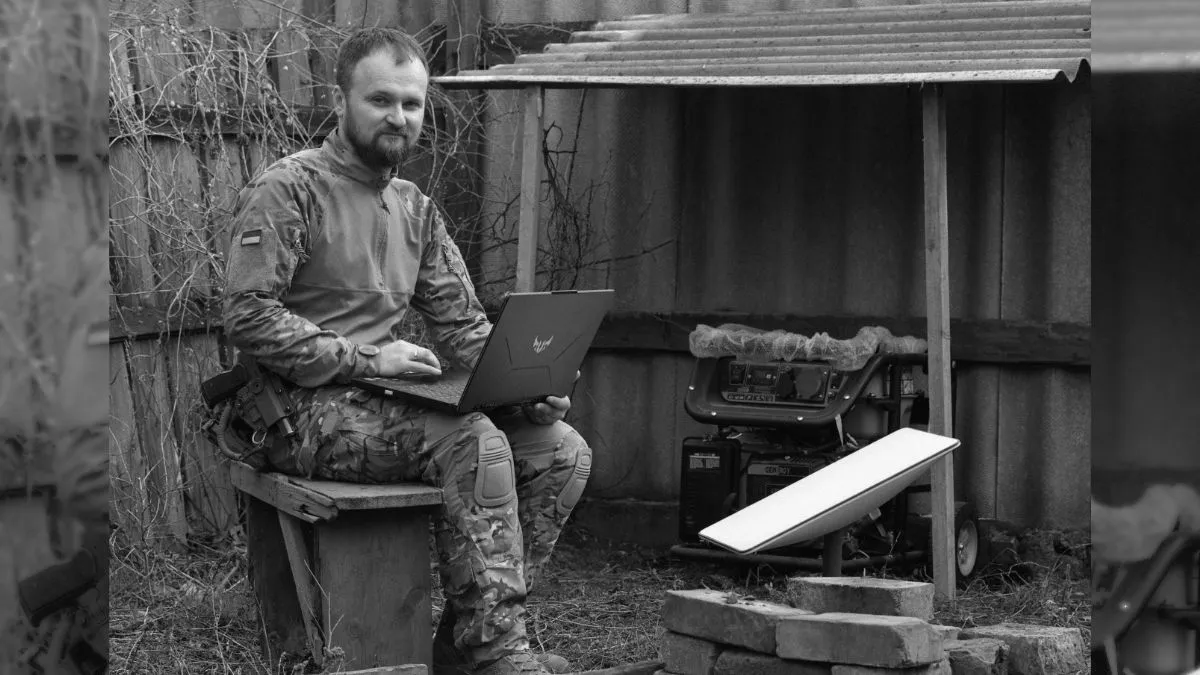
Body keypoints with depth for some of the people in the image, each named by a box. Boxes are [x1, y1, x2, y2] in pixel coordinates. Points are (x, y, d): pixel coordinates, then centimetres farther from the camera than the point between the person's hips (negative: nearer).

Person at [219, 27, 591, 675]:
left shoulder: (415, 209, 17)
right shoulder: (287, 189, -7)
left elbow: (464, 327, 17)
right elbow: (246, 316, -16)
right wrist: (363, 358, -21)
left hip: (388, 400, 8)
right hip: (305, 411, -8)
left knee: (562, 450, -7)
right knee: (476, 444, -30)